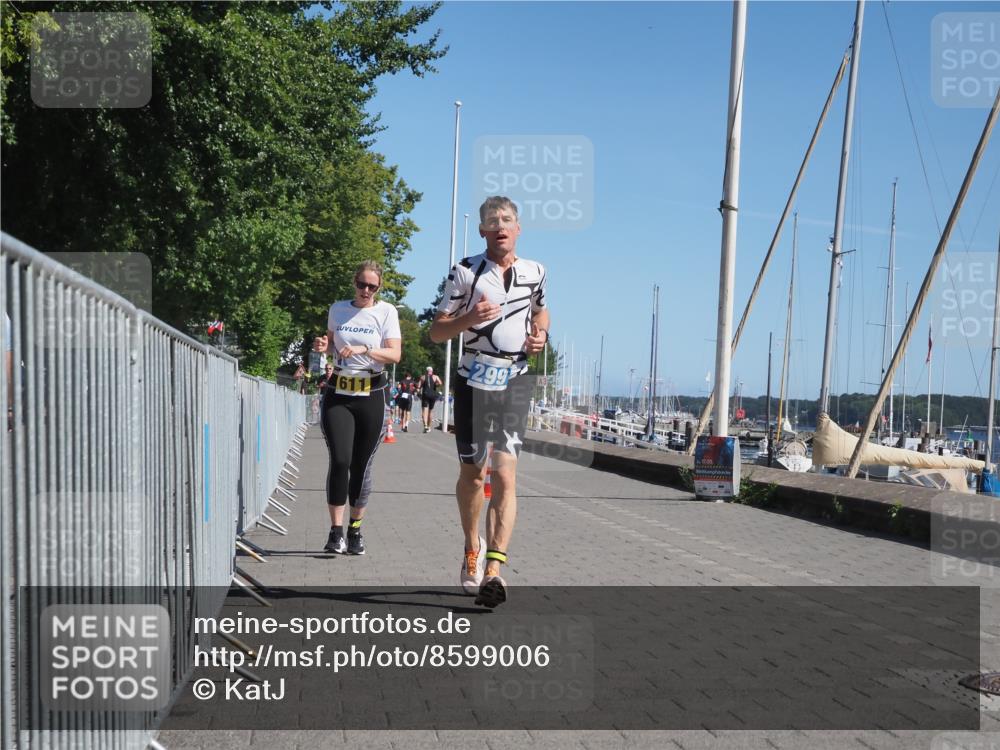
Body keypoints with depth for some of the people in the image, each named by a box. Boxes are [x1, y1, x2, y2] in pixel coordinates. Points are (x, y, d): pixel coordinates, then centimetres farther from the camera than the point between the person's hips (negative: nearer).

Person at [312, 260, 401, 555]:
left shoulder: (386, 311, 0)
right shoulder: (337, 309, 9)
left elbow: (395, 354, -9)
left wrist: (364, 349, -23)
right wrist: (323, 346, 1)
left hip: (371, 397, -1)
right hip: (338, 394, 1)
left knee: (361, 465, 3)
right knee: (339, 461, -11)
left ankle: (355, 529, 18)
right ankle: (336, 532, -6)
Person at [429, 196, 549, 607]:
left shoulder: (535, 272, 8)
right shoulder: (465, 271, -1)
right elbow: (436, 331, -2)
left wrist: (541, 334, 6)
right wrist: (469, 318, -21)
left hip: (514, 381, 1)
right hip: (473, 380, -1)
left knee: (505, 474, -12)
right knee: (472, 473, 7)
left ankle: (493, 569, -16)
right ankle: (473, 547, 33)